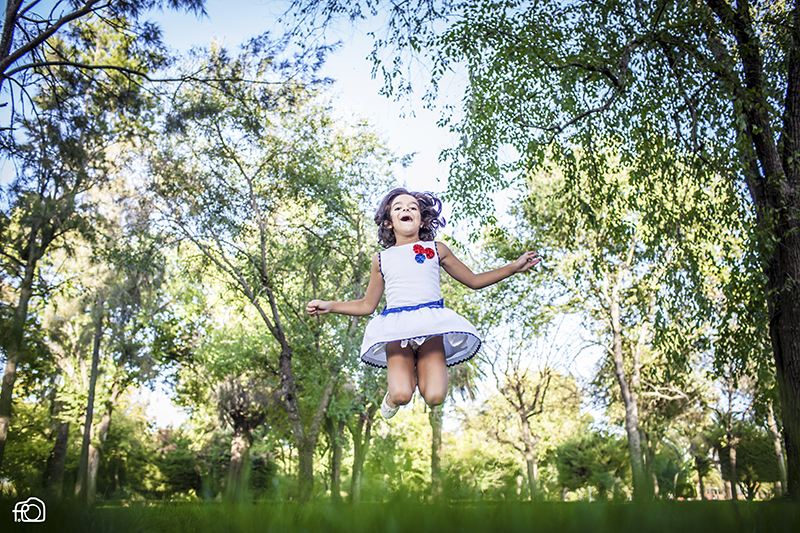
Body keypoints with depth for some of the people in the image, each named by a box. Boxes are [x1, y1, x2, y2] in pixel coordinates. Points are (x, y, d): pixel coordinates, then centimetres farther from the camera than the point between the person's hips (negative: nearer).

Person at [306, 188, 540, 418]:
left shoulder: (437, 250, 15)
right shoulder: (381, 259, 17)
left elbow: (474, 281, 21)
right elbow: (367, 305, 24)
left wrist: (514, 267, 13)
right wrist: (329, 306, 14)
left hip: (431, 324, 0)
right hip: (395, 327, 0)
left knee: (435, 396, -20)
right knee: (401, 395, -23)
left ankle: (421, 368, 13)